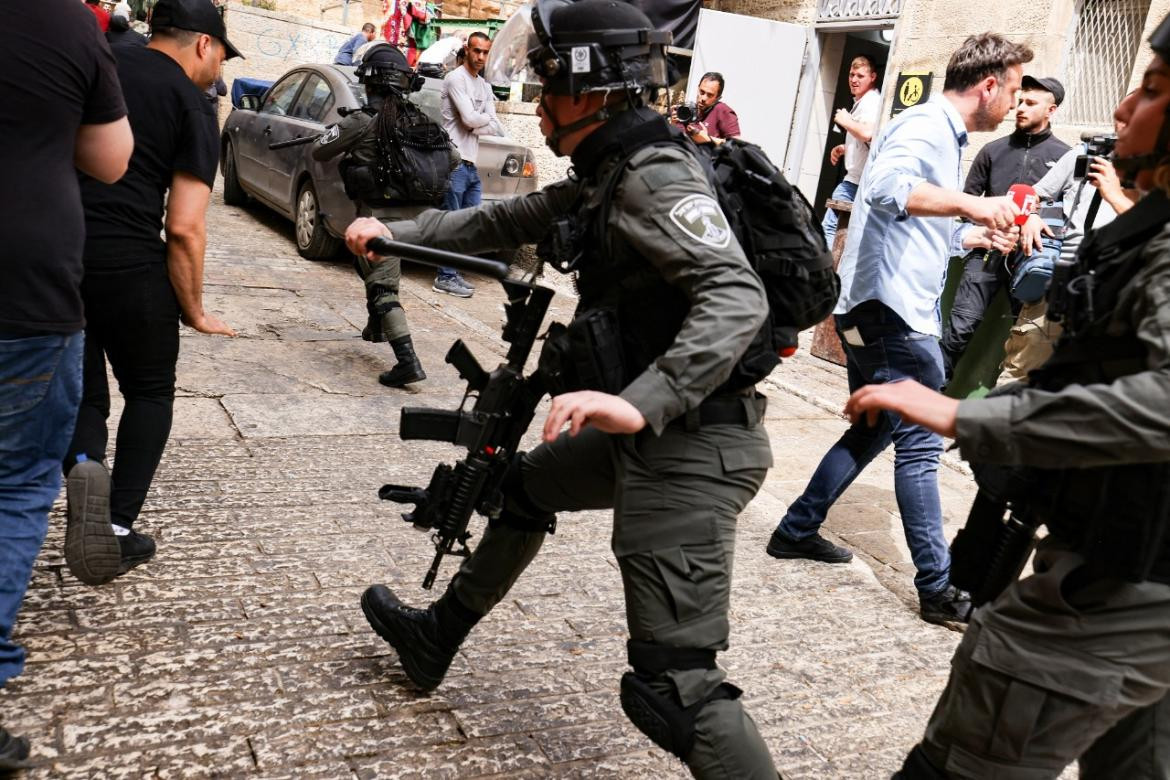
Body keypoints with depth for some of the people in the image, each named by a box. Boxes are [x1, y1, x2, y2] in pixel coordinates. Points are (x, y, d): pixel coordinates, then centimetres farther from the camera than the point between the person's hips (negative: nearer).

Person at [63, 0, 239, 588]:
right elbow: (184, 229, -9)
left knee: (82, 391, 19)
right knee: (149, 392, 17)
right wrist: (194, 311, 2)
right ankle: (119, 529, 11)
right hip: (127, 262, -4)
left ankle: (82, 465, -12)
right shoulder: (193, 108, -1)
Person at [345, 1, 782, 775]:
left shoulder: (656, 175, -18)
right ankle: (437, 638, 51)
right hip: (648, 432, 11)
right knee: (525, 489, 30)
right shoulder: (608, 174, 13)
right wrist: (396, 232, 20)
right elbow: (511, 221, 24)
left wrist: (643, 404, -41)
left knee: (673, 681, -13)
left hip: (692, 446, -11)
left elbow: (738, 299, -30)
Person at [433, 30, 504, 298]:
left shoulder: (485, 87, 18)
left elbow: (495, 128, 9)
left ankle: (453, 273, 17)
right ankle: (445, 278, -1)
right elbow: (470, 119, -15)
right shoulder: (456, 78, -6)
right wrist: (489, 119, 3)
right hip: (456, 162, -8)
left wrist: (479, 123, -8)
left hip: (473, 164, 8)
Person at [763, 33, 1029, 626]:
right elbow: (887, 188, -35)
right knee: (920, 442, -6)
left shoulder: (943, 134, 19)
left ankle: (797, 530, 29)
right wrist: (970, 203, -35)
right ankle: (937, 589, 1)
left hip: (875, 310, 11)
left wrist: (979, 234, 26)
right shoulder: (925, 127, -13)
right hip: (891, 309, -11)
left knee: (873, 430, 19)